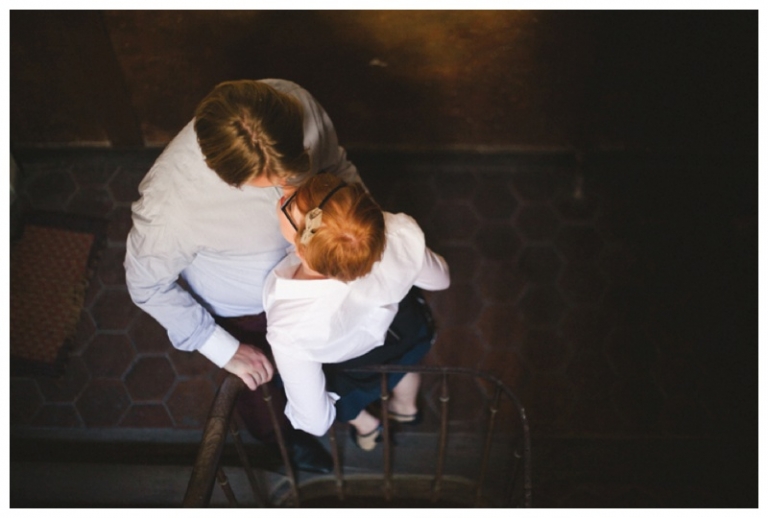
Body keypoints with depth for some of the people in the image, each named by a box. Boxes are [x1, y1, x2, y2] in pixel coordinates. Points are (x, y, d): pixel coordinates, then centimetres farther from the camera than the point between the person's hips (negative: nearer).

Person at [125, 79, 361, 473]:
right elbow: (147, 285, -23)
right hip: (240, 312, -3)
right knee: (266, 388, 30)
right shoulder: (171, 200, -43)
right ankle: (280, 435, 65)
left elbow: (336, 167, -11)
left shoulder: (296, 103, -33)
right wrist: (224, 350, -20)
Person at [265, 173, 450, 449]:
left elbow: (316, 421, -27)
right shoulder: (401, 233, -38)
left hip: (352, 380, -2)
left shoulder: (290, 331, -45)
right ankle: (405, 405, 62)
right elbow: (439, 279, -13)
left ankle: (362, 422, 51)